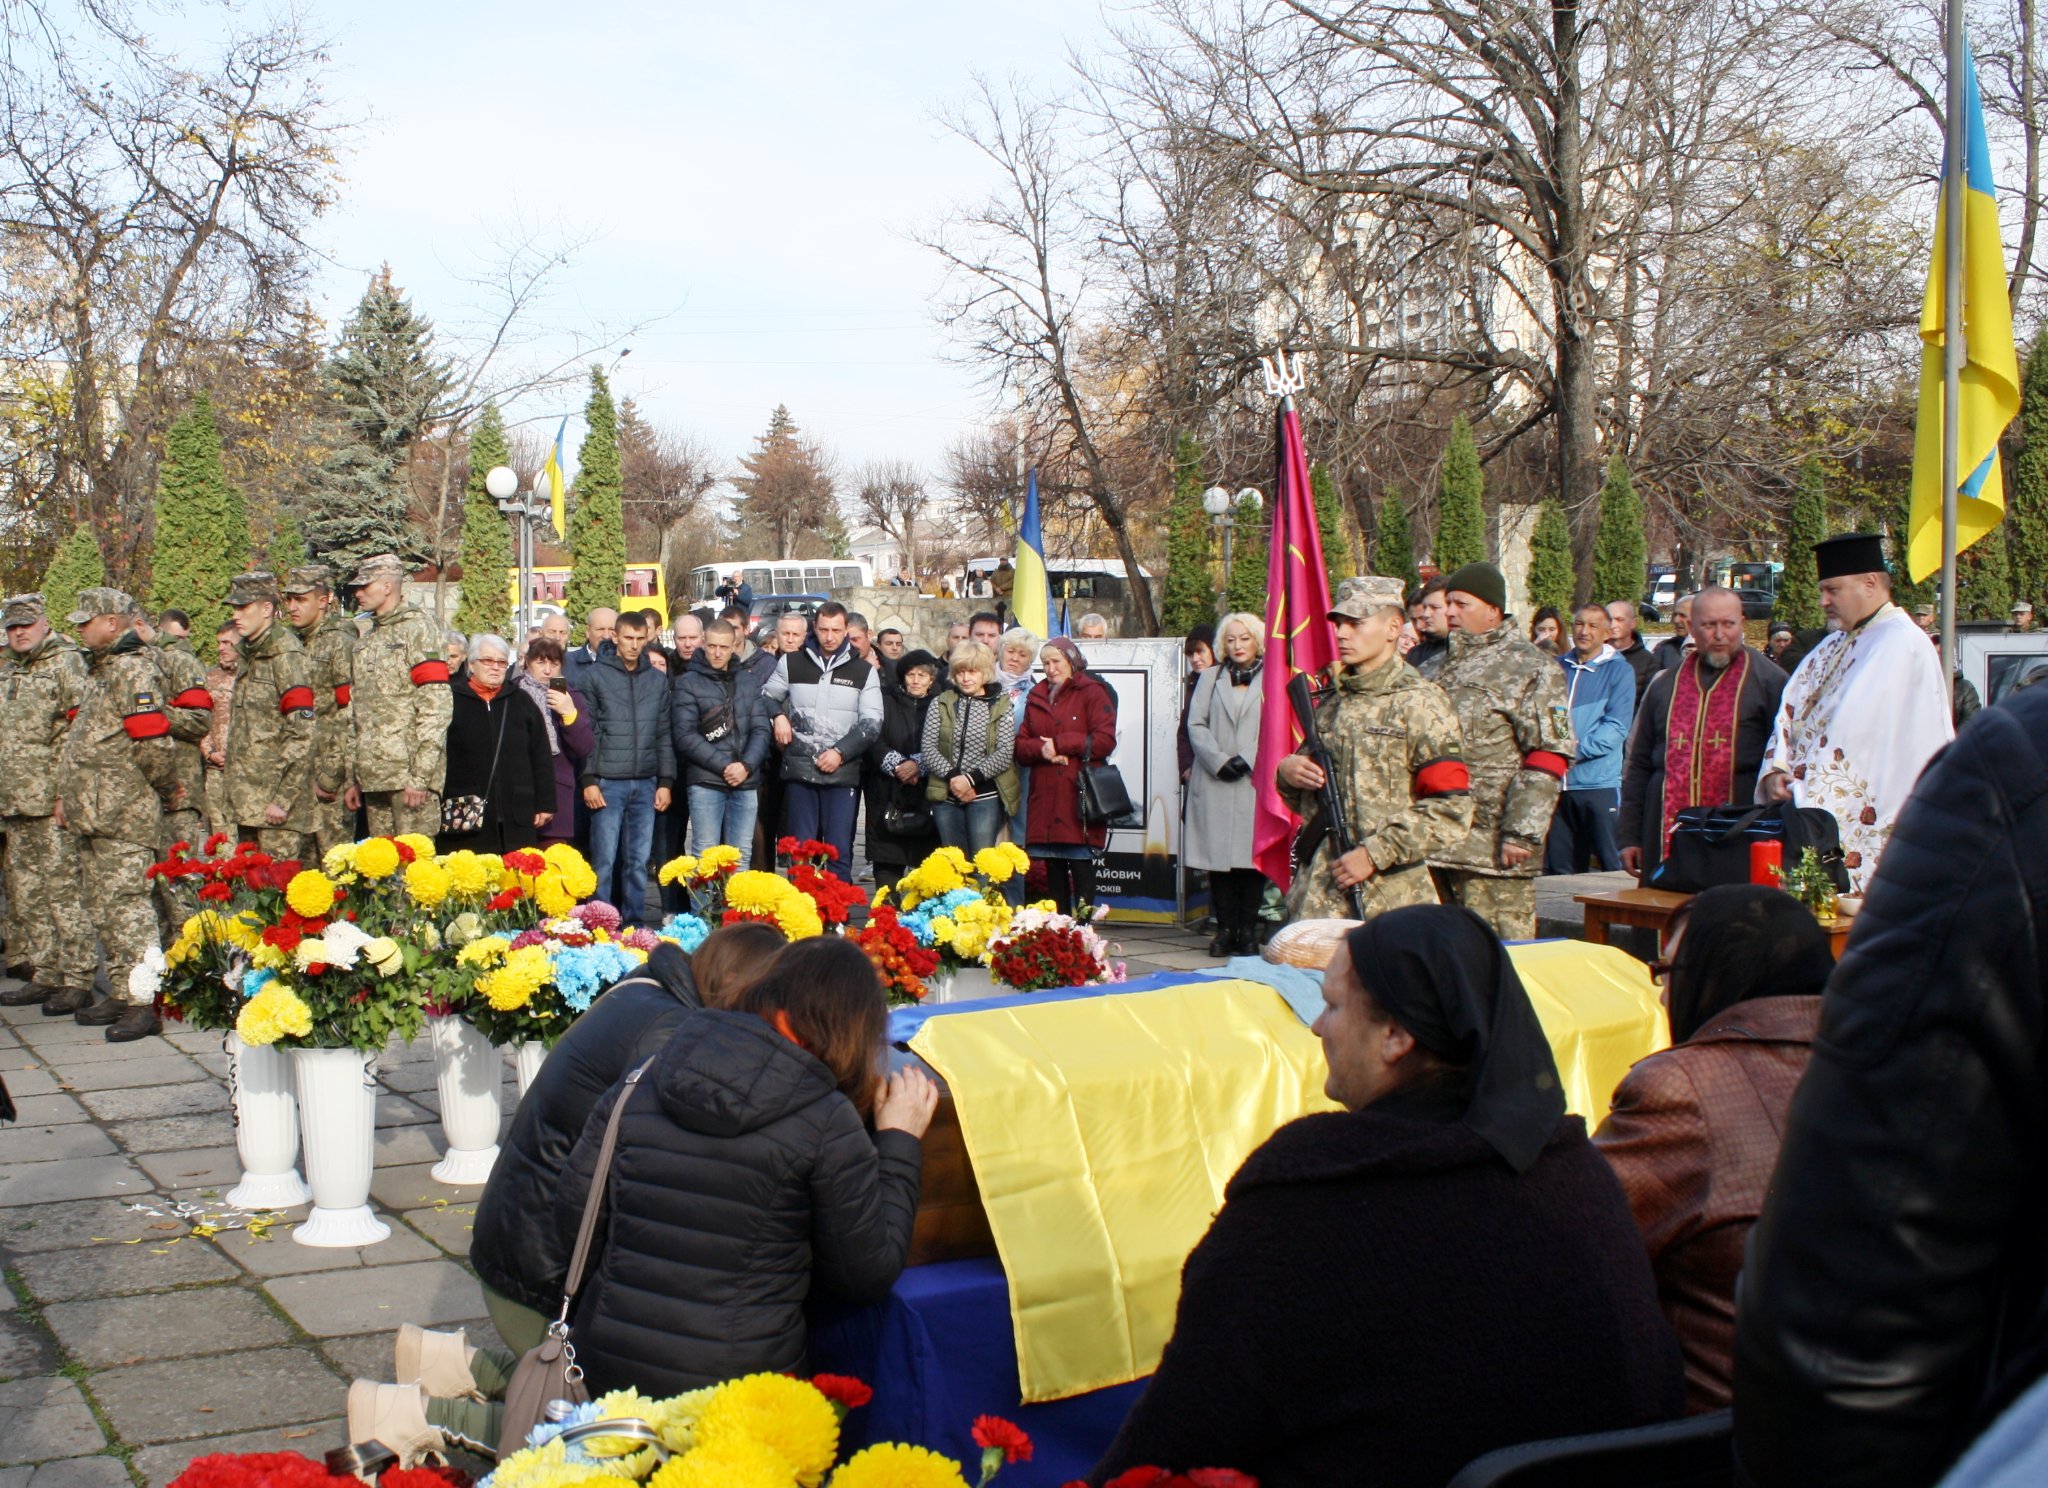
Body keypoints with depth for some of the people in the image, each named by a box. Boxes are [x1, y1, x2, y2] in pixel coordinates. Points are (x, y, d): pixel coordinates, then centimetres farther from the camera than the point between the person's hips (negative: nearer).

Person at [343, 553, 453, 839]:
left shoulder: (416, 629, -4)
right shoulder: (366, 641, 21)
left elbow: (436, 705, -13)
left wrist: (420, 776, -19)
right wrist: (353, 779, 17)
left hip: (408, 773, -8)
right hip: (373, 777, 8)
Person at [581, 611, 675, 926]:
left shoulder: (658, 680, 12)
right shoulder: (595, 675, 1)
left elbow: (664, 735, 13)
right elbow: (585, 731, -2)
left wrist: (666, 781, 7)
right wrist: (588, 779, -8)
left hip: (646, 784, 3)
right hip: (608, 782, -3)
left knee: (638, 861, 6)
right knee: (605, 860, -4)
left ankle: (635, 923, 13)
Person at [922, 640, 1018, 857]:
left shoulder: (1002, 706, 2)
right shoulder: (941, 705, 8)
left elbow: (1005, 754, -6)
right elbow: (927, 748, 0)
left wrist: (971, 778, -16)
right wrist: (952, 776, -14)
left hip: (986, 796, -2)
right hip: (946, 797, 2)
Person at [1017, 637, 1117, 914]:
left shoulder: (1092, 693, 2)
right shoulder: (1036, 698, 19)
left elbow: (1105, 741, -9)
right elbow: (1021, 746, 12)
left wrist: (1059, 744, -8)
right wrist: (1041, 749, -10)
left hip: (1078, 798, -5)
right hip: (1045, 799, 5)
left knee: (1081, 868, -8)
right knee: (1054, 871, 7)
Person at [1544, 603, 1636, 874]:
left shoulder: (1619, 671, 1)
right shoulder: (1557, 667, 13)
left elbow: (1616, 727, -9)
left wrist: (1575, 752, -17)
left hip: (1599, 783, -4)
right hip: (1556, 784, 4)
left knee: (1612, 865, -2)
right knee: (1557, 868, 8)